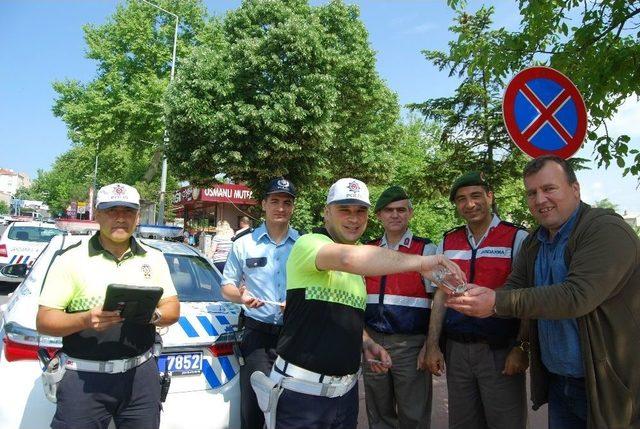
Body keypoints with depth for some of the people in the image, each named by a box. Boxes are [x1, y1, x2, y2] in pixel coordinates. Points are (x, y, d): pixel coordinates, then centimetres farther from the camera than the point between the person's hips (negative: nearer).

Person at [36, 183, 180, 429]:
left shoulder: (154, 258, 7)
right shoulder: (71, 259, -2)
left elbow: (173, 309, 9)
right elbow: (43, 321, -3)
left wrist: (155, 315, -13)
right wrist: (85, 320, -22)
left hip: (141, 373, 3)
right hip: (85, 377, -2)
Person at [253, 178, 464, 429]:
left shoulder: (360, 266, 13)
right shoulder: (308, 243, -13)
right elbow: (346, 258, -35)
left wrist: (366, 343, 5)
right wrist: (419, 262, -39)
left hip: (346, 390, 7)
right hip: (302, 391, -7)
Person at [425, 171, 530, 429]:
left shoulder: (517, 238, -5)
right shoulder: (447, 243, 8)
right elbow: (441, 296, 9)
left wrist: (521, 348, -13)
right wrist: (432, 346, 4)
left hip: (501, 350, -4)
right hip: (456, 350, 4)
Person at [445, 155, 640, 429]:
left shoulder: (608, 230, -17)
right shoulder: (534, 243, 8)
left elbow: (577, 296, -28)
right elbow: (514, 289, 2)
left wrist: (498, 303, -30)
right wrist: (479, 299, -20)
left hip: (609, 387, -6)